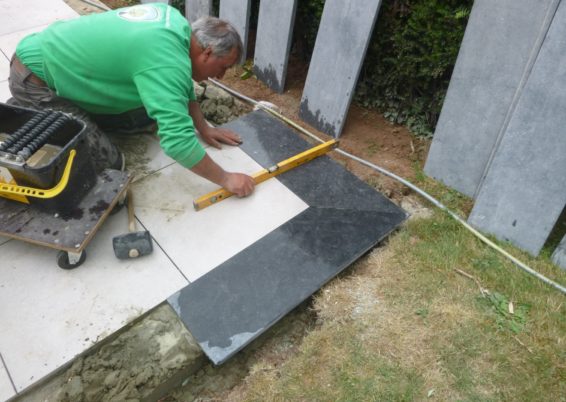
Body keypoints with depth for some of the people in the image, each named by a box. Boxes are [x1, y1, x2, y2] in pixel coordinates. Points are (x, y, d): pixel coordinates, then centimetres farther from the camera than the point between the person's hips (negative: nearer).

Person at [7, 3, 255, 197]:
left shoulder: (175, 22, -3)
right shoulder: (167, 62, -32)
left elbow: (182, 84, 12)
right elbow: (177, 141, -38)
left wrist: (203, 128, 10)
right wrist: (225, 179, -27)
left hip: (60, 60, 9)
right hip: (35, 79, -9)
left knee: (145, 119, 10)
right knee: (108, 164, -11)